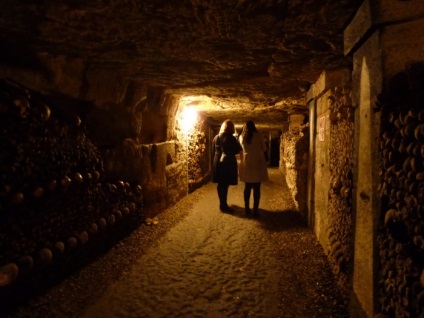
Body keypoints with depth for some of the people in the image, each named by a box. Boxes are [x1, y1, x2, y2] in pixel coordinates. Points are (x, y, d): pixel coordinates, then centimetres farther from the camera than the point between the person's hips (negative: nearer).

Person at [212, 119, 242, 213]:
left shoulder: (216, 137, 6)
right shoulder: (230, 138, -14)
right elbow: (238, 150, -10)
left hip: (218, 162, 7)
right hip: (228, 163, -7)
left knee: (220, 184, 14)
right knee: (225, 185, -1)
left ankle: (222, 203, 27)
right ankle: (223, 205, 5)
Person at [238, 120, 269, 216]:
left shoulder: (241, 136, 5)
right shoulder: (258, 135, -4)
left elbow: (240, 150, 10)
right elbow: (264, 149, 2)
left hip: (246, 163, 3)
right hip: (257, 163, -3)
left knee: (247, 187, 11)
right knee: (257, 188, 1)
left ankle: (247, 208, 14)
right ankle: (255, 209, 2)